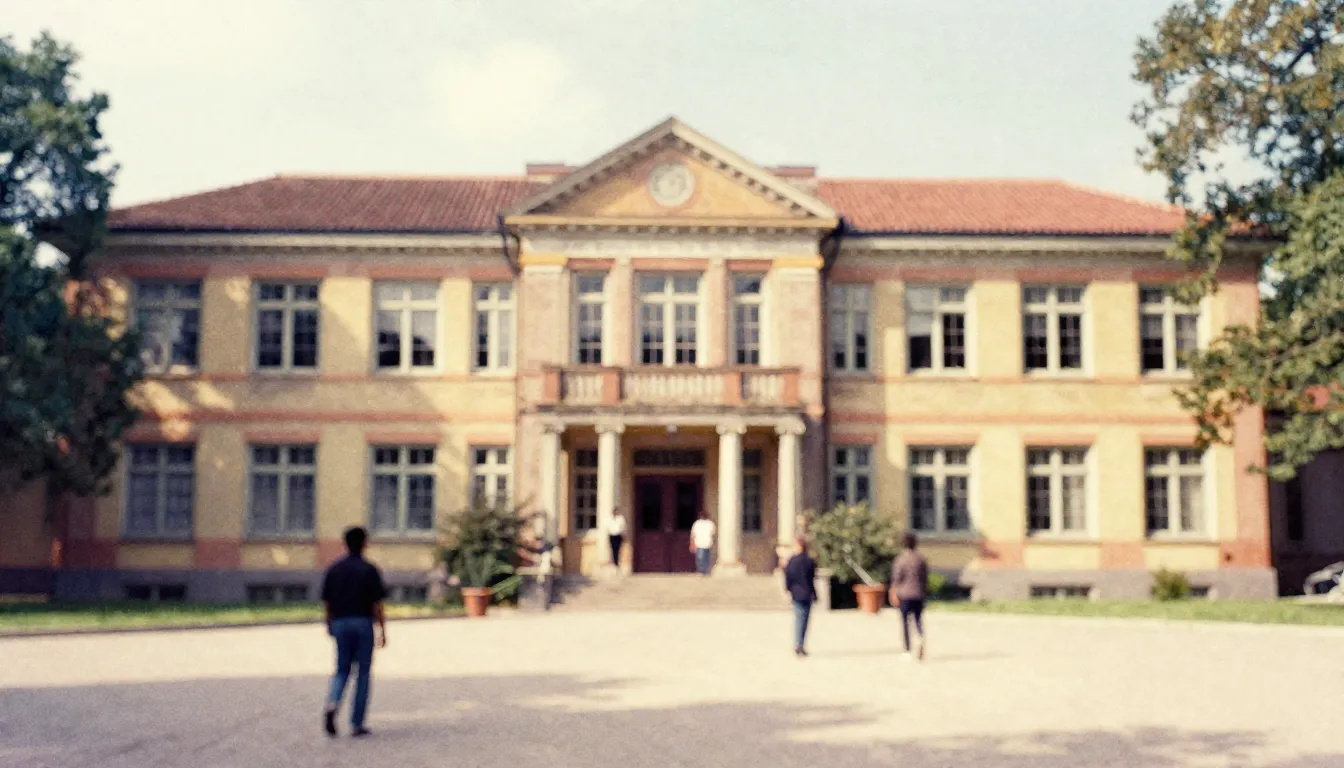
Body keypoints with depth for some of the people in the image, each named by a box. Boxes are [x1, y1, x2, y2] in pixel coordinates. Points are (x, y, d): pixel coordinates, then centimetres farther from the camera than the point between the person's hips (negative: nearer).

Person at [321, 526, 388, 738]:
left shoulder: (334, 570, 4)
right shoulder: (369, 570, -6)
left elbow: (326, 601, 7)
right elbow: (377, 603, -8)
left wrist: (329, 624, 22)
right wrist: (383, 630, -2)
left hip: (340, 623, 3)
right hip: (363, 623, -3)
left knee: (342, 670, 14)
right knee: (363, 673, 5)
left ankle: (332, 704, -15)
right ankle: (356, 724, 5)